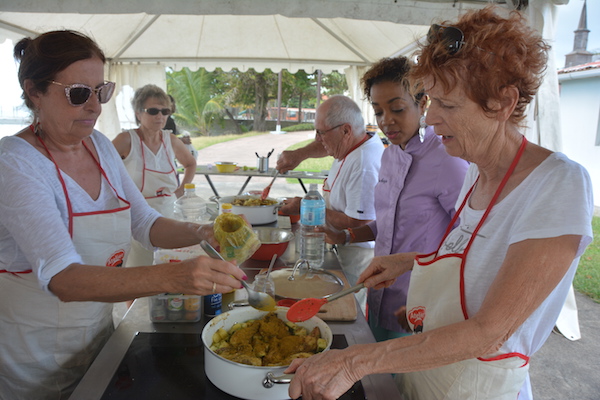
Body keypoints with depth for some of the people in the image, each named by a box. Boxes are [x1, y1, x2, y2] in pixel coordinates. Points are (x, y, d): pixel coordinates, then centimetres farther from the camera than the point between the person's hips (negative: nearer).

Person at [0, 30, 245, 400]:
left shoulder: (99, 145, -3)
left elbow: (145, 222, 0)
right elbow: (61, 278, -35)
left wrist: (202, 234, -19)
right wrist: (174, 277, -49)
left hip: (99, 327, 6)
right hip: (34, 355, -6)